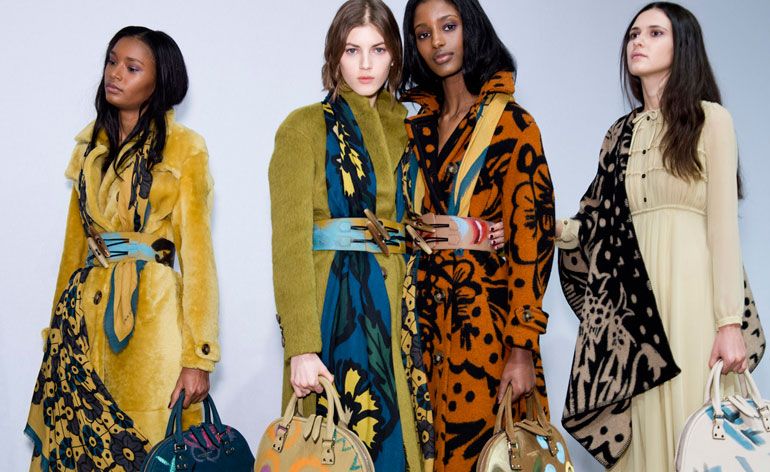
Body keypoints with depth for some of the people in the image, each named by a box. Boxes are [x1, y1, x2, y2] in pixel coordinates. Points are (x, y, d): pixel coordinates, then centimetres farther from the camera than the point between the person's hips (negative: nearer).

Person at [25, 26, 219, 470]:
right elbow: (77, 237, 17)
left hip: (151, 312, -5)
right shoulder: (92, 145, 13)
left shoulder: (184, 148, -3)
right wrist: (60, 320, 13)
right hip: (86, 311, 5)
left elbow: (196, 251, -7)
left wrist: (198, 356, -12)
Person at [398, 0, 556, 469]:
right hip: (427, 320, 5)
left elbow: (532, 235, -11)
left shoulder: (511, 124, -6)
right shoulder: (417, 125, 11)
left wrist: (523, 348, -16)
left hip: (486, 322, -5)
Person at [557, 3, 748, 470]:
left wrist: (730, 321, -12)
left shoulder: (710, 119, 3)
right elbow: (602, 222, 10)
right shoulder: (620, 133, 17)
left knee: (691, 427, -4)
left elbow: (723, 222, -6)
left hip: (690, 288, -4)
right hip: (631, 297, 4)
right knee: (639, 427, 4)